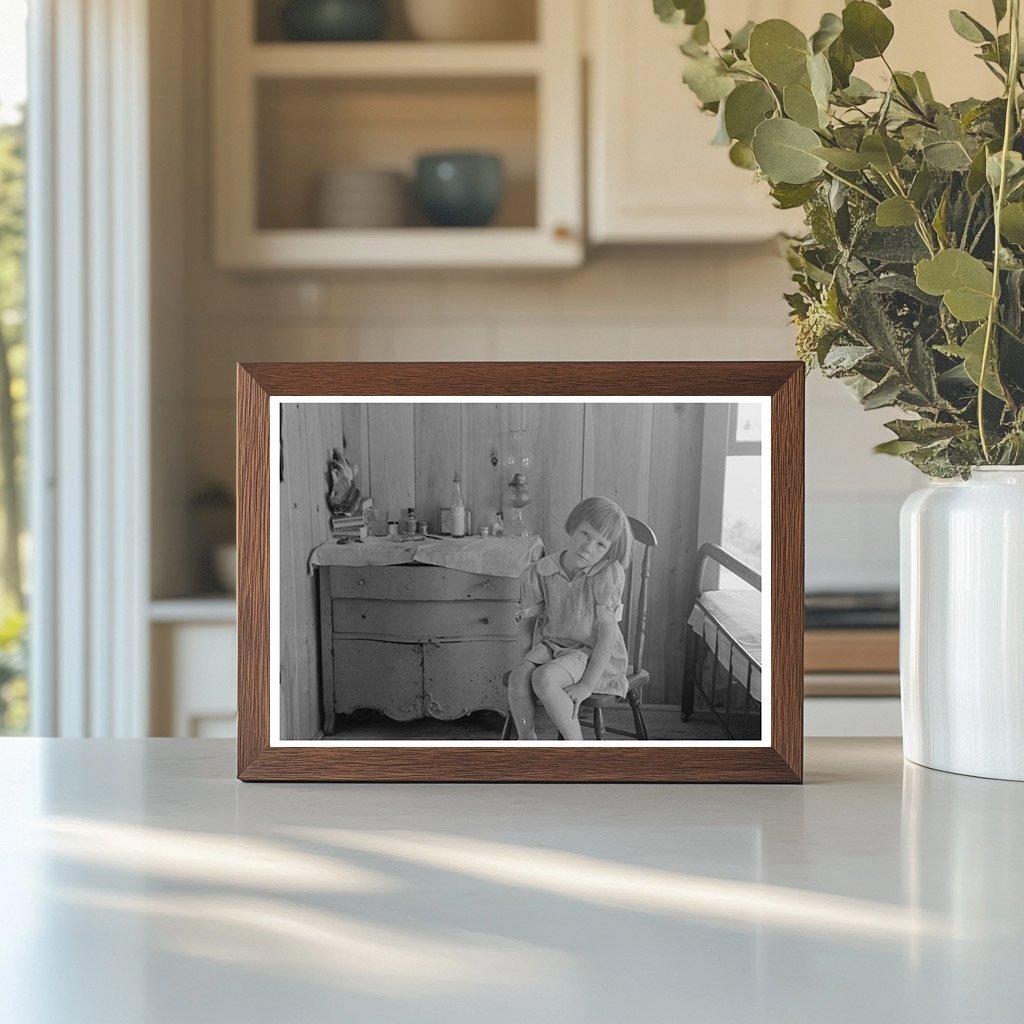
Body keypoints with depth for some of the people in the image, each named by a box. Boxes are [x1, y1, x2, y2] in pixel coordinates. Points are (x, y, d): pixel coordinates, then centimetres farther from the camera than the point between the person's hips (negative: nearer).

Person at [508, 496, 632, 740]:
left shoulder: (609, 574, -18)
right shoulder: (542, 572, -6)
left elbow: (608, 632, -17)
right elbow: (528, 619, 9)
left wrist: (587, 685, -20)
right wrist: (524, 661, -4)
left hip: (593, 652, -4)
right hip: (551, 644, 5)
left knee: (544, 678, -31)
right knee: (518, 677, -26)